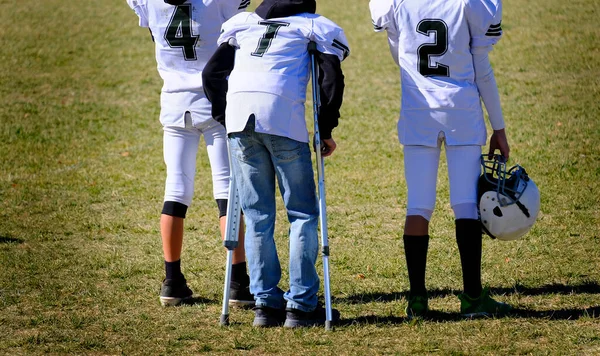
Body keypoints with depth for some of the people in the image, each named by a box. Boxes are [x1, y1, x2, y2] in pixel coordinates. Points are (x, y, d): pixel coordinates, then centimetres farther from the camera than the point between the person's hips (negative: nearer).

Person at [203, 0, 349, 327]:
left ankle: (266, 303, 7)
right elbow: (331, 80, 5)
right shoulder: (313, 27, 18)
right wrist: (325, 131, 12)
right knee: (302, 213, 5)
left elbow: (212, 74, 20)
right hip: (283, 116, -3)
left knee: (257, 215, 10)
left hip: (238, 113, 3)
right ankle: (301, 305, 1)